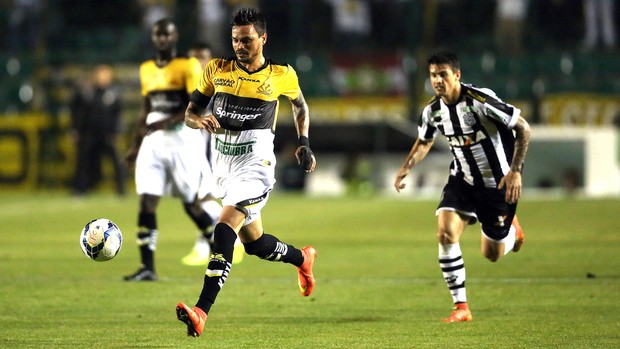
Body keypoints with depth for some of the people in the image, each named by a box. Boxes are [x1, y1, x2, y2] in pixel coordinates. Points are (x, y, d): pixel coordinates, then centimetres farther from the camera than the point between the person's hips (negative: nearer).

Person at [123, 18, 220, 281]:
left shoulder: (188, 66, -6)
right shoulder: (146, 70, 15)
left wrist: (169, 122, -25)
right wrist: (135, 145, 19)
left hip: (182, 141, -5)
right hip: (153, 143, 5)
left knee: (192, 204, 1)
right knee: (146, 202, -7)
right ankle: (147, 267, -7)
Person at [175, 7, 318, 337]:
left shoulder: (282, 75, 0)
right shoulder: (216, 70, 4)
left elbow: (300, 105, 20)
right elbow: (190, 112, 7)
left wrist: (303, 144, 8)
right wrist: (200, 120, -16)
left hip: (255, 164, -5)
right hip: (223, 164, 5)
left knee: (224, 228, -24)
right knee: (254, 242, 16)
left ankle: (201, 312, -32)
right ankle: (302, 258, 49)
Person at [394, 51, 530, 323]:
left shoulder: (480, 101, -25)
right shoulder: (432, 111, -7)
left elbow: (523, 128, -18)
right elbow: (424, 142, 15)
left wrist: (515, 170, -24)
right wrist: (406, 167, -3)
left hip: (498, 182, -4)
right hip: (462, 179, 4)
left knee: (492, 254, 4)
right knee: (446, 232, -19)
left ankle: (512, 229, 43)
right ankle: (461, 307, -10)